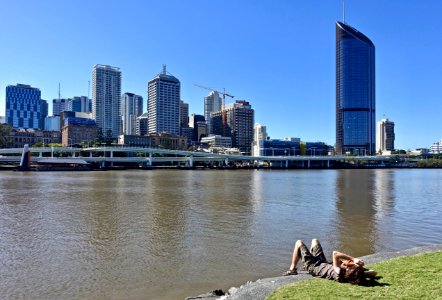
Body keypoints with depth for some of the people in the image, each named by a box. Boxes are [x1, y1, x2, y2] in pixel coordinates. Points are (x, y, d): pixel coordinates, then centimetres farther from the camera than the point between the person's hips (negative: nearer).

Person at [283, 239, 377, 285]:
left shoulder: (340, 275, -44)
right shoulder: (357, 275, -29)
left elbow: (335, 254, -52)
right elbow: (373, 273, -18)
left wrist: (353, 259, -46)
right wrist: (362, 271, -29)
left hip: (313, 266, -6)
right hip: (325, 264, 6)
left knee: (299, 243, 6)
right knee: (314, 241, 25)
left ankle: (292, 269, 21)